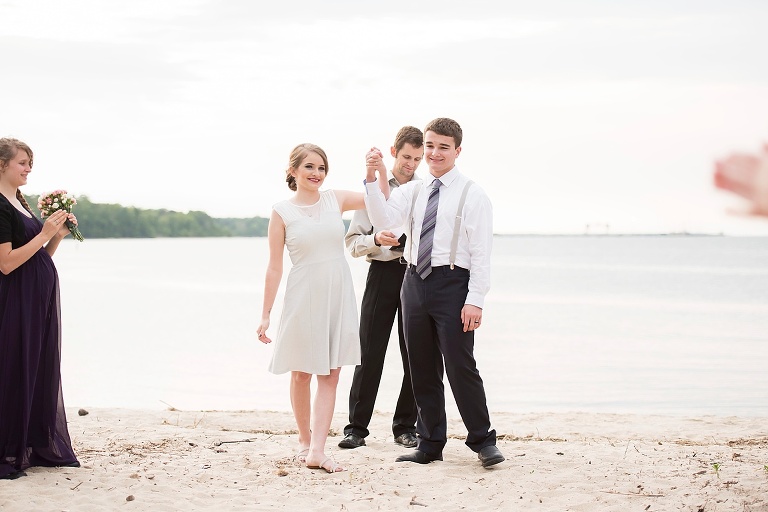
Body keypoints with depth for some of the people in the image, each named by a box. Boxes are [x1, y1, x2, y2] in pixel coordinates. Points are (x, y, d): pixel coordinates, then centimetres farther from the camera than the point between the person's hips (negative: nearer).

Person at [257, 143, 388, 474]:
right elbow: (274, 267, -1)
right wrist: (265, 314, -2)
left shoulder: (336, 200, 5)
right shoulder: (282, 212, -2)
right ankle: (304, 440, 25)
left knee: (330, 375, -3)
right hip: (303, 295, -2)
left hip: (338, 294, 3)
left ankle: (317, 451, -6)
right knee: (301, 373, 8)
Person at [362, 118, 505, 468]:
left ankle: (483, 441, 6)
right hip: (415, 282, 5)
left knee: (460, 366, -7)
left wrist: (475, 300, -14)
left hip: (452, 284, -5)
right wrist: (372, 179, -19)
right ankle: (430, 444, 20)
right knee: (422, 369, 10)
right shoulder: (412, 191, 11)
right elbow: (383, 219, -6)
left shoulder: (472, 195, -2)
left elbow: (481, 252, -7)